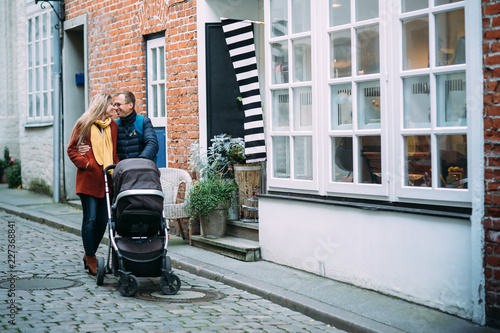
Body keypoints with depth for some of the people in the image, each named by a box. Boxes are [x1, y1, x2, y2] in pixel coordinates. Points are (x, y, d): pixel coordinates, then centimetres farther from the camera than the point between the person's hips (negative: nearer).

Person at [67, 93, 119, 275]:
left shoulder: (113, 126, 13)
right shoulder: (85, 124, 0)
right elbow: (72, 149, 3)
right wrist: (84, 163, -9)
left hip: (107, 180, 5)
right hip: (88, 179, -5)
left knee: (103, 220, 6)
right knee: (90, 219, -4)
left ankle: (90, 254, 22)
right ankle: (90, 258, 6)